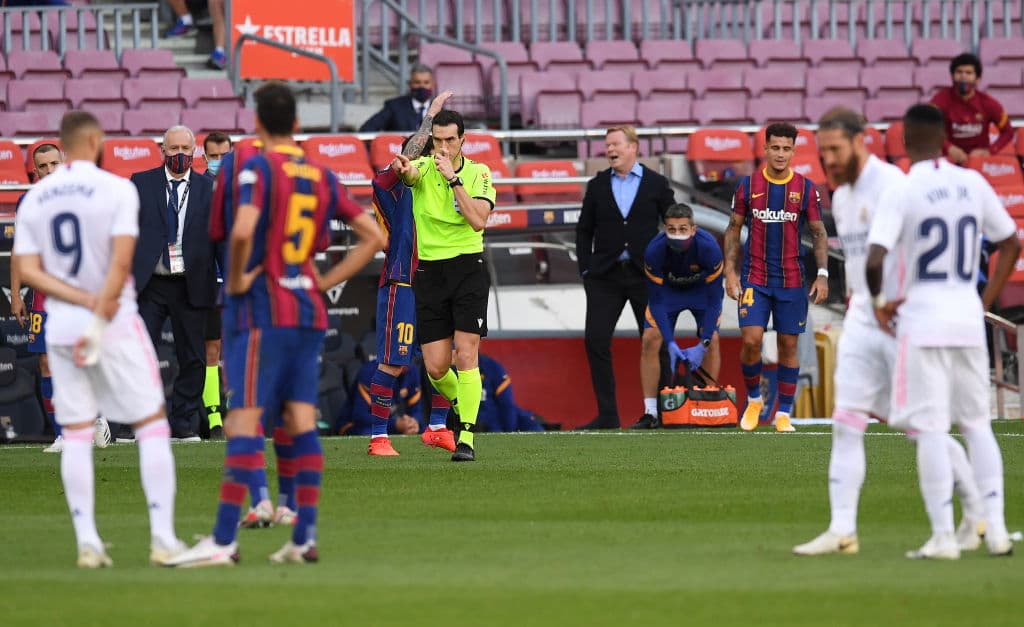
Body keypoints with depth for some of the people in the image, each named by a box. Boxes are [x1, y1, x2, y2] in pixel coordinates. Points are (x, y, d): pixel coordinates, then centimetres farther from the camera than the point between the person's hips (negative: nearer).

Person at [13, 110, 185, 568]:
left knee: (76, 435, 7)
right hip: (117, 322, -4)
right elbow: (121, 261, -17)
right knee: (152, 424, 3)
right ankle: (163, 538, -5)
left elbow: (28, 269, -1)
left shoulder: (34, 199, 6)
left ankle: (87, 544, 2)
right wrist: (100, 317, -14)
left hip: (60, 324, 4)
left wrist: (83, 301, -7)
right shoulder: (116, 189, -8)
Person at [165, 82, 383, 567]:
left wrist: (236, 280, -11)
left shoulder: (258, 169, -9)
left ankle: (223, 541, -11)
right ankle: (305, 538, 5)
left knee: (244, 421, -8)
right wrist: (327, 281, 12)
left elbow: (242, 232, -26)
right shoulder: (322, 177, 12)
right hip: (308, 310, 6)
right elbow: (373, 237, 14)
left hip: (261, 309, -6)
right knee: (302, 421, 7)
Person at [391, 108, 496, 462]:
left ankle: (467, 439, -11)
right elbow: (408, 173, -25)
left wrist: (453, 178, -18)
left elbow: (479, 220, -14)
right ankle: (461, 404, 33)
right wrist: (402, 167, -49)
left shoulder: (478, 173, 1)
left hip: (468, 269, -2)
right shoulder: (424, 168, 1)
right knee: (436, 368, 1)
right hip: (430, 271, 2)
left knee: (466, 355, -12)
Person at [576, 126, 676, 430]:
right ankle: (607, 415, -2)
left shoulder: (656, 184, 2)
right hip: (605, 276, 2)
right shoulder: (598, 185, 8)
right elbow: (584, 230, 11)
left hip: (645, 275, -2)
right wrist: (585, 269, 1)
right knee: (596, 341, -7)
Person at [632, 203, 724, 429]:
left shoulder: (708, 248, -36)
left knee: (712, 340, -18)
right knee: (650, 340, -13)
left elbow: (714, 300, -28)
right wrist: (670, 343, -31)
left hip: (702, 289, -1)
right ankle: (650, 413, -7)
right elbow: (656, 301, -24)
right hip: (668, 289, 1)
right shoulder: (654, 251, -33)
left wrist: (702, 346, -32)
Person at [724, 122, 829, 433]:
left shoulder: (805, 188, 0)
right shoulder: (748, 185, 0)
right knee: (751, 340, -11)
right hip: (754, 278, 0)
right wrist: (730, 272, -1)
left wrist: (822, 275, -5)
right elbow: (733, 230, 7)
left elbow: (819, 233, 5)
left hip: (791, 279, 1)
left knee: (789, 345, 3)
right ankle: (753, 399, 13)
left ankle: (783, 413, 12)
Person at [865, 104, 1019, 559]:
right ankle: (995, 527, 7)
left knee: (930, 428, -2)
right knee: (977, 424, 13)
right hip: (968, 318, 5)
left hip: (922, 319, -5)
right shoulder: (973, 185, 5)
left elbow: (874, 259, -20)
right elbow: (1010, 244, 14)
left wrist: (877, 300, -2)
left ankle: (943, 536, -6)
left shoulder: (901, 193, -11)